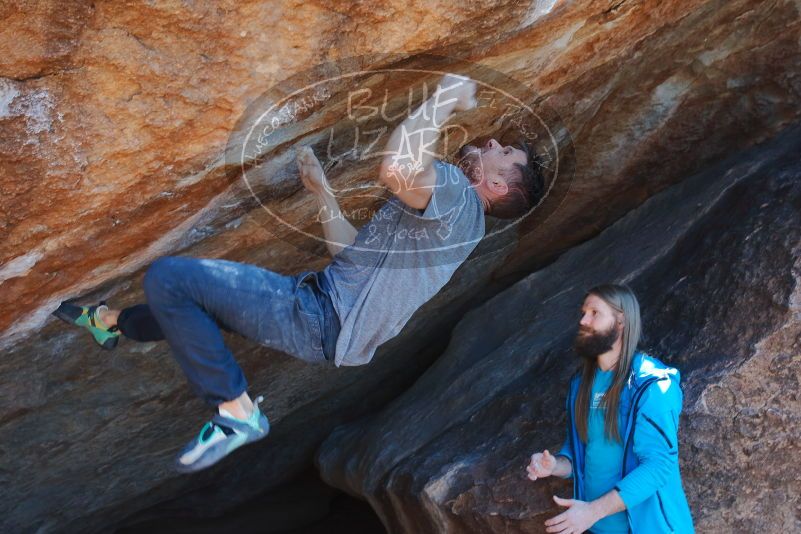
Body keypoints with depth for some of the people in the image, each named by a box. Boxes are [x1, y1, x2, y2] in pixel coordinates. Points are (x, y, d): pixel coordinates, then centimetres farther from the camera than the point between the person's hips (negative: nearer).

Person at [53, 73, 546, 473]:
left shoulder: (457, 194, -13)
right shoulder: (445, 211, 19)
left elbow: (396, 168, -37)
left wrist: (445, 99, -21)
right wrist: (322, 192, 23)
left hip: (321, 321, -10)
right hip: (318, 301, 10)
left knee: (167, 277, -14)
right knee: (194, 297, 24)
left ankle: (236, 410, -6)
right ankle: (113, 323, 48)